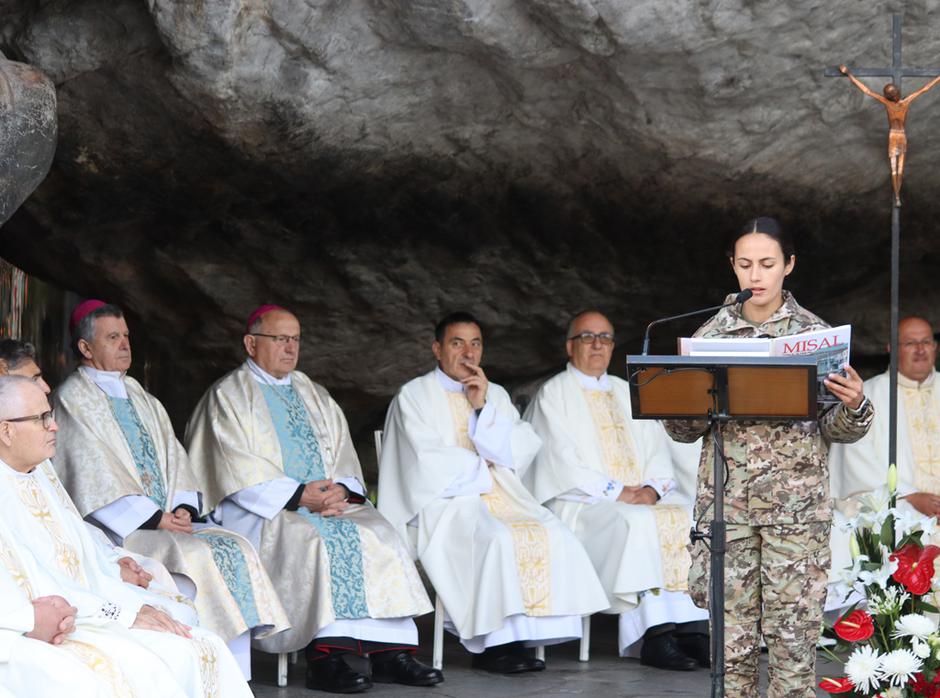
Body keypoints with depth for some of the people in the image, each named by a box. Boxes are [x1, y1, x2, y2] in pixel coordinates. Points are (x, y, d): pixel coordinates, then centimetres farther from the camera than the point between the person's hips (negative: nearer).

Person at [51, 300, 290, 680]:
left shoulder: (141, 399, 22)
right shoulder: (73, 400, -3)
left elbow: (172, 458, 17)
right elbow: (93, 476, -12)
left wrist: (182, 508, -3)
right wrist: (151, 518, -17)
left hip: (165, 519, 7)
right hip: (114, 530, -7)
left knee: (235, 548, -14)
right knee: (194, 556, -28)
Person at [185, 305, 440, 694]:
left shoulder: (313, 395, 22)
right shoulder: (230, 396, 3)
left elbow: (343, 454, 15)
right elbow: (238, 472, -8)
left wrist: (341, 490, -8)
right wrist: (297, 496, -18)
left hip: (328, 501, 6)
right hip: (262, 510, -6)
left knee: (376, 537, -20)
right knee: (313, 541, -34)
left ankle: (389, 653, -25)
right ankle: (326, 657, -35)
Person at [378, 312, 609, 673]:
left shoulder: (495, 395, 21)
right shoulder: (414, 395, 6)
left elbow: (518, 453, 6)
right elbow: (428, 463, -7)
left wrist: (483, 408, -3)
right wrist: (484, 466, 2)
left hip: (501, 496, 5)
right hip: (445, 501, -5)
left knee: (553, 535, -24)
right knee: (498, 539, -35)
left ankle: (526, 636, -26)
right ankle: (498, 642, -30)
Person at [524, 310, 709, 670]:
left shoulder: (628, 393, 24)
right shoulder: (553, 394, 7)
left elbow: (658, 448, 14)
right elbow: (561, 462, -6)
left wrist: (652, 488, -7)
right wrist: (615, 492, -15)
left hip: (641, 496, 5)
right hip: (581, 502, -5)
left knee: (691, 517, -23)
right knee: (635, 522, -35)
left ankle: (693, 626, -31)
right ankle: (655, 633, -37)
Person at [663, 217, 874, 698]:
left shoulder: (816, 333, 2)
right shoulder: (710, 334, 7)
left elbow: (835, 429, 4)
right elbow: (681, 429, 8)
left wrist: (853, 406, -17)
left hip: (797, 506, -2)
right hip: (725, 502, 2)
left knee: (793, 635, -2)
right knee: (732, 637, 2)